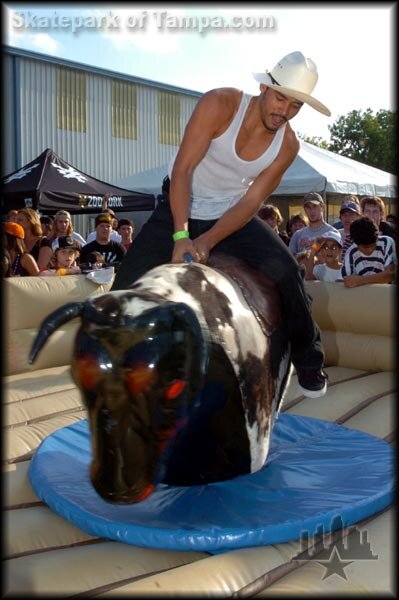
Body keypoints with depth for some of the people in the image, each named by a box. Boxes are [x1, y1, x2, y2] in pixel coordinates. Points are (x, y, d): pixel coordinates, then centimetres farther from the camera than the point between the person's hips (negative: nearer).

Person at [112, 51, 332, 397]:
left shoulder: (287, 145, -9)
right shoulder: (221, 104, -18)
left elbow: (251, 201, -11)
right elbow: (182, 169, -21)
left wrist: (207, 242, -25)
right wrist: (181, 235, -29)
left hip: (232, 216, 2)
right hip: (181, 209, -1)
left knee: (285, 271, -20)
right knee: (128, 284, -14)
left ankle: (308, 360, 2)